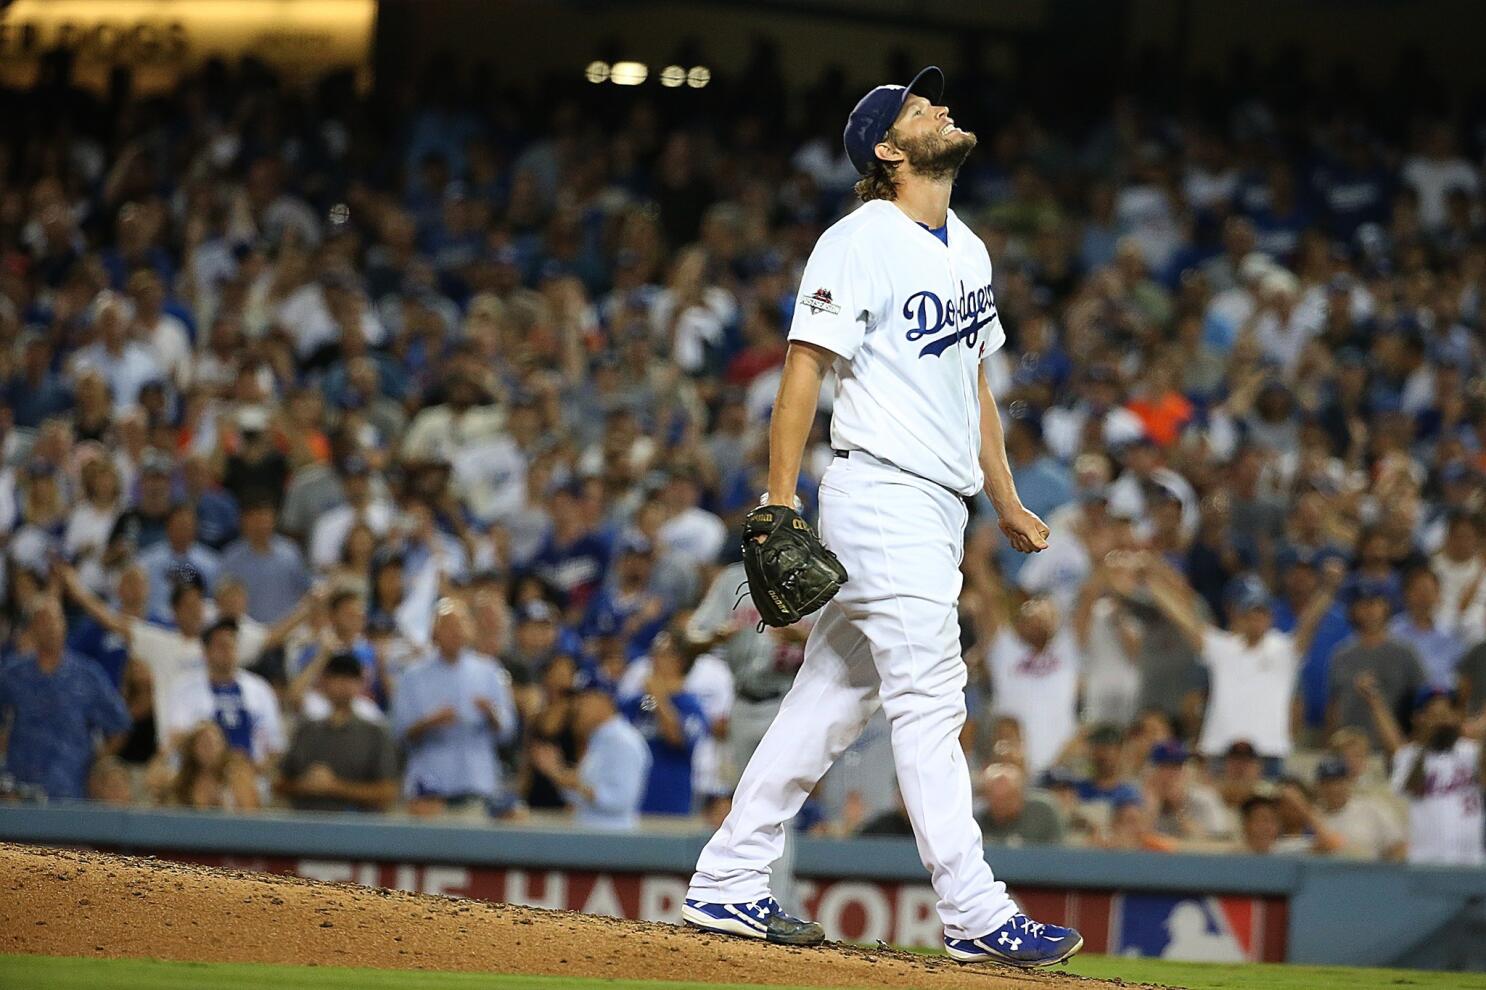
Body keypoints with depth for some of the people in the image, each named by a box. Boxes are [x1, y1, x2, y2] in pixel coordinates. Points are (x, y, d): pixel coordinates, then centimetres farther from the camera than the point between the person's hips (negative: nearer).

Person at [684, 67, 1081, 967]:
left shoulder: (968, 249, 18)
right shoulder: (861, 243, -9)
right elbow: (804, 366, -12)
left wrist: (1009, 505, 21)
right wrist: (780, 502, -19)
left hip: (939, 505, 9)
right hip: (884, 495, -9)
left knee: (833, 701, 9)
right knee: (929, 704, -10)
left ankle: (727, 886, 14)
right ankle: (976, 915, -12)